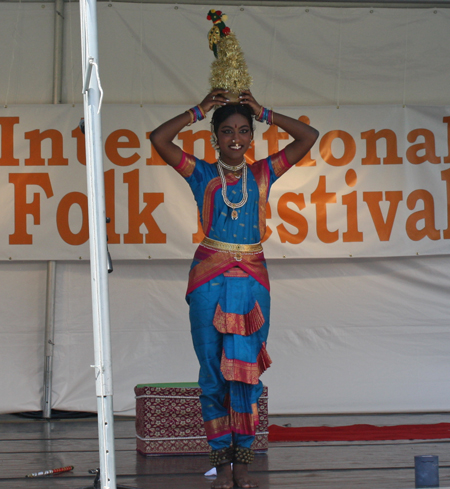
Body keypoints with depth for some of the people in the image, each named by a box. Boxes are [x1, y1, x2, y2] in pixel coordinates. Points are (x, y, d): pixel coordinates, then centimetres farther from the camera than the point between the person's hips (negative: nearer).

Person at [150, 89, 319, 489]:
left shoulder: (263, 173, 11)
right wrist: (199, 110, 6)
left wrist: (264, 113, 9)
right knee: (213, 370, 0)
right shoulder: (202, 173, 8)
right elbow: (159, 139, -1)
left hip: (252, 278, 1)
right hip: (210, 277, -1)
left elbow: (309, 137, 9)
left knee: (246, 367, -4)